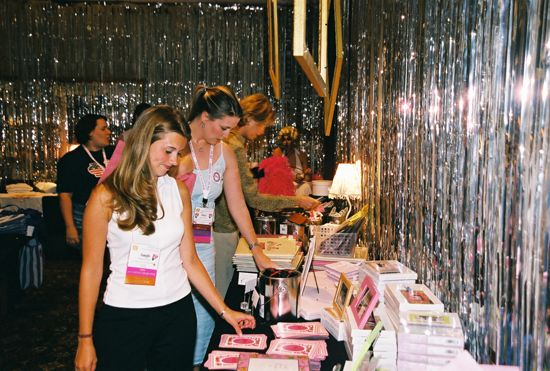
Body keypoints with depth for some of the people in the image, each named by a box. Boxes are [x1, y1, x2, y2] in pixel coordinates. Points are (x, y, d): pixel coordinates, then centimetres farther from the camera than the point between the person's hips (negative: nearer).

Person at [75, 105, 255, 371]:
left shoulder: (178, 190, 1)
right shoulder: (107, 195, -9)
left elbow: (189, 260, 4)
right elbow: (91, 269, -6)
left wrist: (224, 311, 2)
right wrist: (85, 339, -6)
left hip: (177, 311, 3)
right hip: (124, 316, -3)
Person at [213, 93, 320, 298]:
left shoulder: (226, 140, 9)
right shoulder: (235, 148, -21)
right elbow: (254, 198, -22)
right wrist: (296, 201, -17)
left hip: (222, 225, 10)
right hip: (223, 230, -10)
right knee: (220, 294, 1)